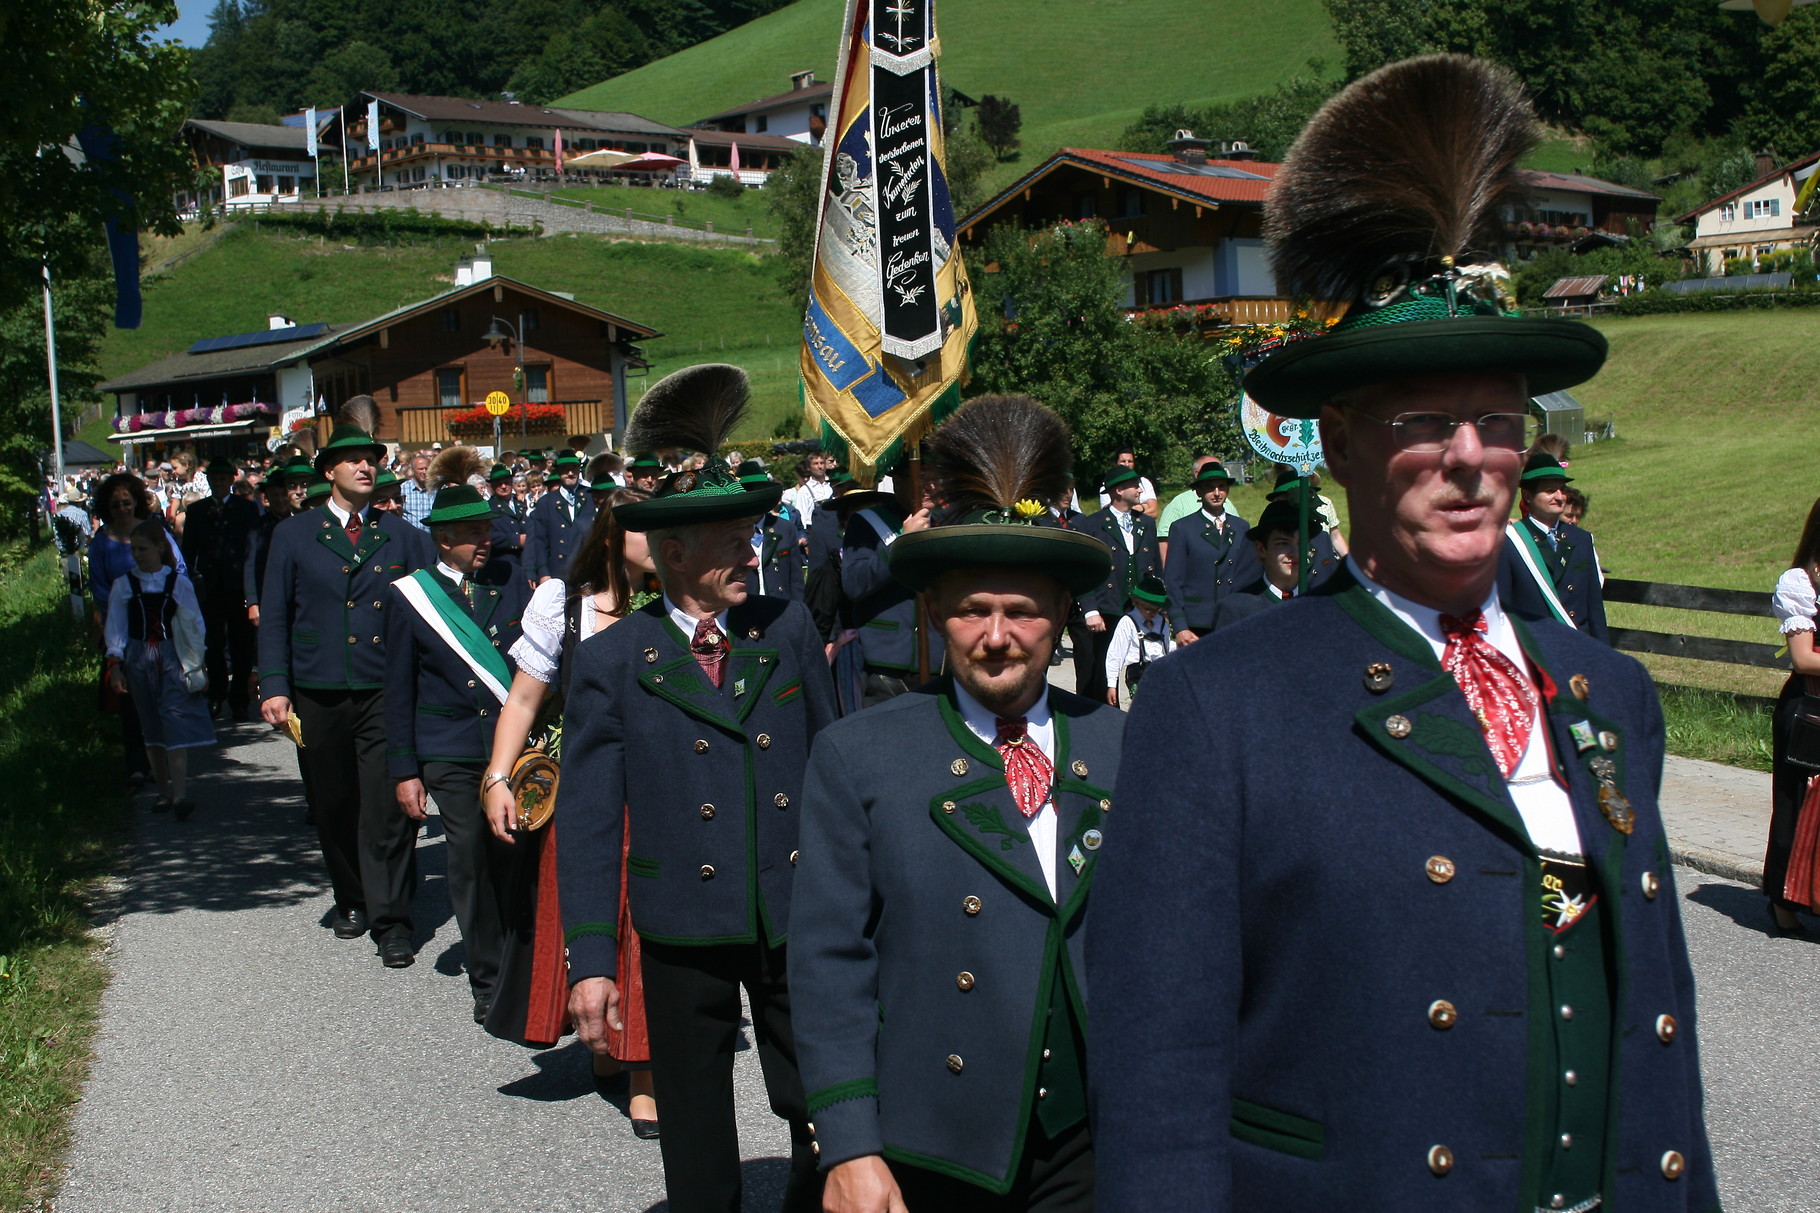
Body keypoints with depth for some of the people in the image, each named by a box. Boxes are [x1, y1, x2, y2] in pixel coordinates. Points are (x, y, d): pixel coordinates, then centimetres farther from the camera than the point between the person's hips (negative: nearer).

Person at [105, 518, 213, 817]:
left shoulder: (179, 583, 2)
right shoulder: (124, 585, 4)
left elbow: (194, 624, 7)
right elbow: (116, 627, 5)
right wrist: (115, 664, -4)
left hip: (172, 657, -2)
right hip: (139, 660, 2)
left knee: (177, 721, -12)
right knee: (151, 728, 7)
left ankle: (179, 795, -18)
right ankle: (163, 790, 17)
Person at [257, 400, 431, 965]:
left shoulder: (403, 536, 10)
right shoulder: (294, 535, 9)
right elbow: (273, 617, 6)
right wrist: (275, 686, -5)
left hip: (387, 693, -1)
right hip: (319, 695, 1)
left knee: (388, 808, -7)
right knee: (333, 808, 10)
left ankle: (390, 919, -1)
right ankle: (352, 901, 28)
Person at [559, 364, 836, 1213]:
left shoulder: (789, 629, 3)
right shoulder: (610, 661, -4)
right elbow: (588, 819, -4)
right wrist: (591, 959, -8)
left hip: (799, 917, 2)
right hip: (684, 933, -1)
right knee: (696, 1142, 14)